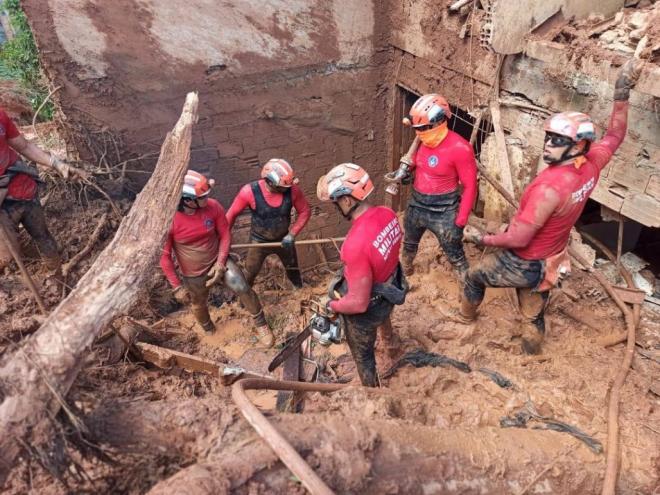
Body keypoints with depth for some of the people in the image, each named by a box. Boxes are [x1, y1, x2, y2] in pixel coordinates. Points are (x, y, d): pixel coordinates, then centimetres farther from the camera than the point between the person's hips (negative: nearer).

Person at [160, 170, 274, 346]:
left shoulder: (213, 206, -22)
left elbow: (225, 235, -7)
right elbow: (164, 256, -18)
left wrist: (220, 263, -17)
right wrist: (177, 286, -14)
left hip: (218, 261, 1)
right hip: (193, 275, 0)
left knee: (243, 288, -16)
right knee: (199, 306, 22)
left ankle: (261, 325, 8)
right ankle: (210, 331, 55)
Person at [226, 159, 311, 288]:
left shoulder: (292, 190, -26)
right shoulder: (250, 191, -30)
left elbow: (305, 212, -11)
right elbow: (232, 214, -16)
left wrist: (292, 234, -17)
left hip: (283, 239, 2)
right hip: (259, 241, -2)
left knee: (293, 270, 24)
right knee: (249, 274, 13)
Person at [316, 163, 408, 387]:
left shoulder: (356, 243, -42)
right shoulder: (388, 213, -17)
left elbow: (359, 303, -35)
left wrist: (333, 306, -16)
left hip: (367, 308, -8)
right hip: (390, 290, 9)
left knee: (363, 354, 20)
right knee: (382, 313, 44)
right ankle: (390, 340, 77)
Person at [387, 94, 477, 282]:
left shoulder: (459, 148, -24)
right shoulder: (423, 141, -4)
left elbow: (470, 187, -18)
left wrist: (460, 221, -19)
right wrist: (405, 169, -4)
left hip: (443, 212, -7)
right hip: (416, 206, 7)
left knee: (455, 256, 5)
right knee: (409, 245, 29)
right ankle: (404, 271, 55)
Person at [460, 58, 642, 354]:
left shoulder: (550, 186, -35)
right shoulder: (592, 165, -11)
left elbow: (518, 239, -31)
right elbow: (615, 135, 11)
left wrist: (482, 239, -16)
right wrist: (622, 93, 8)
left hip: (522, 263, -7)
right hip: (548, 262, 7)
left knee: (474, 276, 22)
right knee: (534, 316, 23)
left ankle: (466, 315, 50)